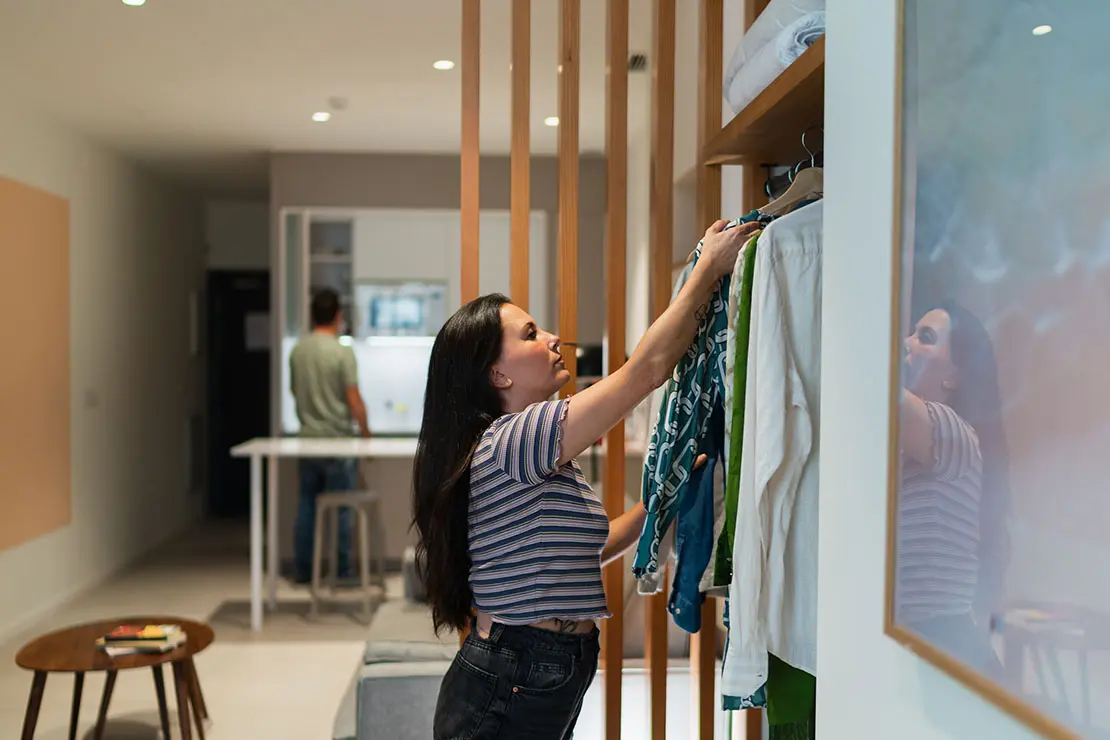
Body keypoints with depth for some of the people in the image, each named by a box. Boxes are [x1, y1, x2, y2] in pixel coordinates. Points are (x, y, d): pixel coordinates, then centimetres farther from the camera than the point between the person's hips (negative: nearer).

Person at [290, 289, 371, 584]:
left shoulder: (297, 351, 4)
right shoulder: (342, 352, -13)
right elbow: (354, 399, -13)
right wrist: (366, 432, -2)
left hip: (308, 437, 5)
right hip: (337, 438, -5)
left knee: (307, 505, 11)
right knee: (340, 509, 2)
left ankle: (303, 571, 17)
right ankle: (341, 573, 7)